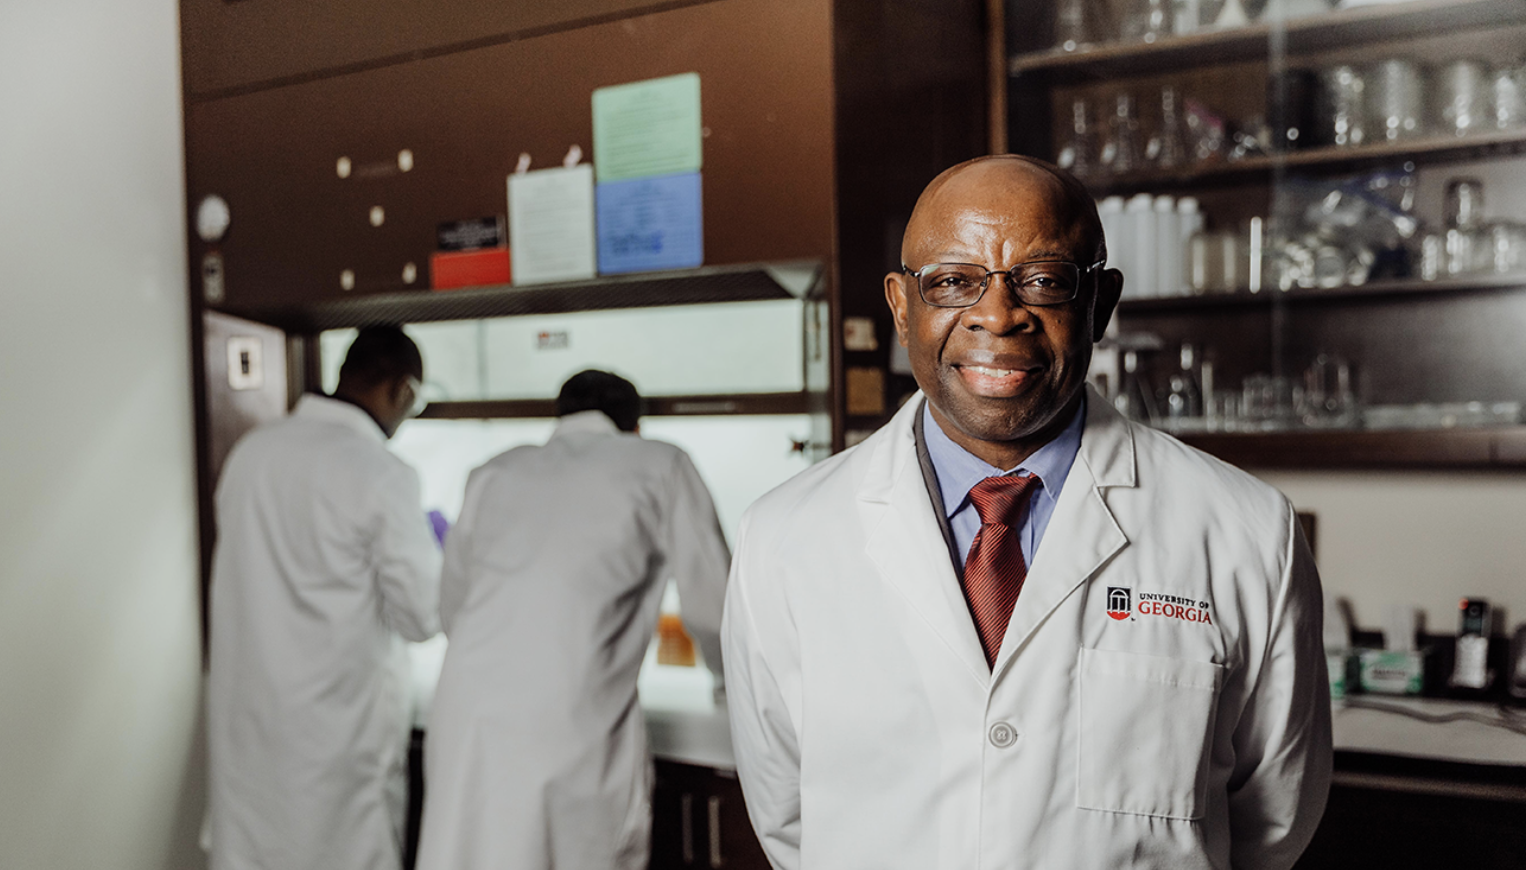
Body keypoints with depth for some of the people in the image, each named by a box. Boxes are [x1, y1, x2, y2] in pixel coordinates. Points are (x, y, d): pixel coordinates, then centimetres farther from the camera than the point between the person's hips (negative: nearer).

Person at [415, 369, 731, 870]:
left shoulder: (495, 474, 19)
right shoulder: (661, 467, 9)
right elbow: (710, 601, 10)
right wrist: (735, 677, 30)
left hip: (466, 711, 4)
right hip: (573, 717, -4)